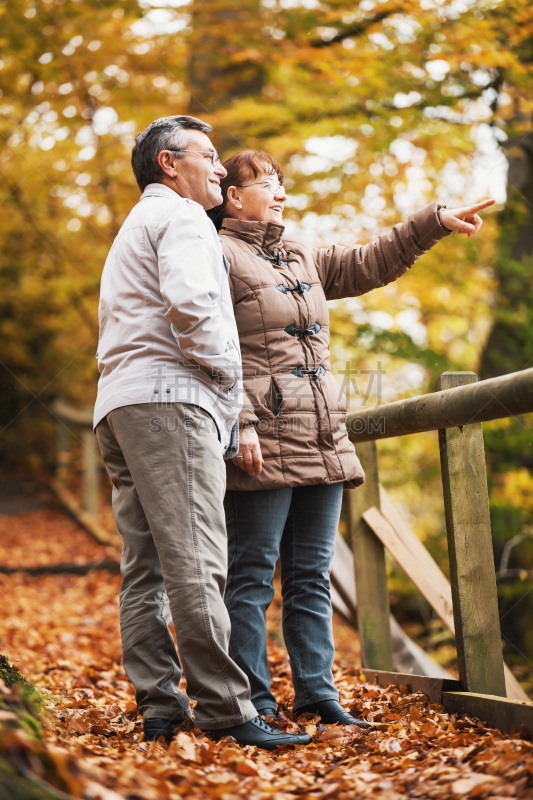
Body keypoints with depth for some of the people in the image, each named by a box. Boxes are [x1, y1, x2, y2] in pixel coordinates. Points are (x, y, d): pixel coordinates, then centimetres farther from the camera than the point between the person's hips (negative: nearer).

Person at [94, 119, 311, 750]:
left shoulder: (131, 229, 33)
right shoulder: (182, 216, 1)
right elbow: (189, 302, -19)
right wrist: (226, 368, -6)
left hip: (117, 405, 10)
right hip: (169, 398, -10)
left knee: (145, 569, 3)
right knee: (194, 563, -15)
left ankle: (160, 709, 2)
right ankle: (224, 710, -17)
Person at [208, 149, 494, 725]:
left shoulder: (302, 257, 21)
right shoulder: (218, 256, -3)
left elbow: (367, 265, 29)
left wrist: (434, 222, 22)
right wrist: (239, 425, -20)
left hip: (322, 440, 8)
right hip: (263, 441, -8)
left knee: (311, 575, 10)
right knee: (251, 575, -3)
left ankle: (315, 691, 15)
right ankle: (252, 702, 2)